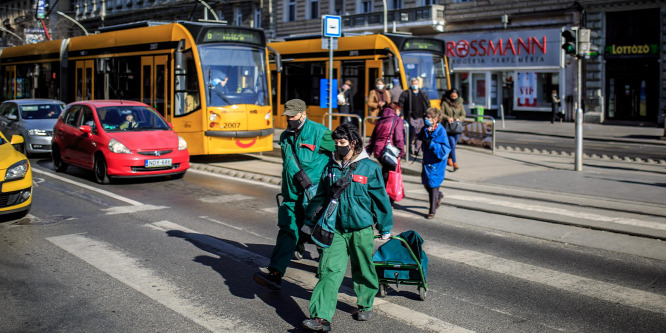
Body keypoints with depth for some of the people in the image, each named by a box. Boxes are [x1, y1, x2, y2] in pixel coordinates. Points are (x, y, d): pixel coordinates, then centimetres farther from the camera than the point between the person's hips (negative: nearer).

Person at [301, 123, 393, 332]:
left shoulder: (369, 168, -6)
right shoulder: (330, 167, 6)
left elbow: (381, 200, 1)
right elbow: (319, 197, 16)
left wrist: (385, 229, 6)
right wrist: (309, 221, 20)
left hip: (361, 230, -2)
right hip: (335, 230, 3)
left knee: (363, 271, 12)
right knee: (329, 271, -7)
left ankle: (365, 305, 35)